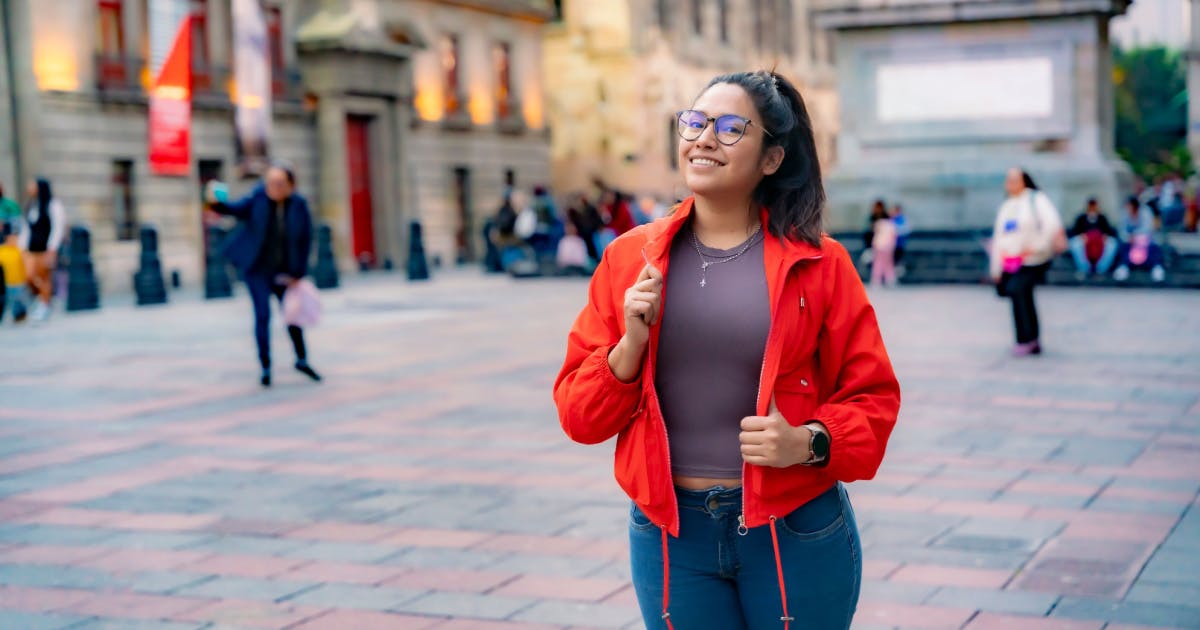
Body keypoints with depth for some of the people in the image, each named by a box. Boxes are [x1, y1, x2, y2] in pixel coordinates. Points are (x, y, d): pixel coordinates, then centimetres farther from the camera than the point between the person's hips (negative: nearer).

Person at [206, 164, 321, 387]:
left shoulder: (298, 205, -9)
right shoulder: (259, 198, -14)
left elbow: (305, 240, -3)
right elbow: (238, 209, -32)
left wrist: (298, 274, -3)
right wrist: (217, 203, -53)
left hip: (283, 270, 3)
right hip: (257, 267, -2)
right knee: (263, 314, -9)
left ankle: (302, 360, 31)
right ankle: (266, 367, 3)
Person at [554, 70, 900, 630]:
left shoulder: (818, 263, -4)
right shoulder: (628, 259, 1)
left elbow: (872, 399, 1)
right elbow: (578, 414, 1)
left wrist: (810, 443, -18)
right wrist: (630, 346, -16)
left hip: (794, 532, -1)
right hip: (669, 534, 2)